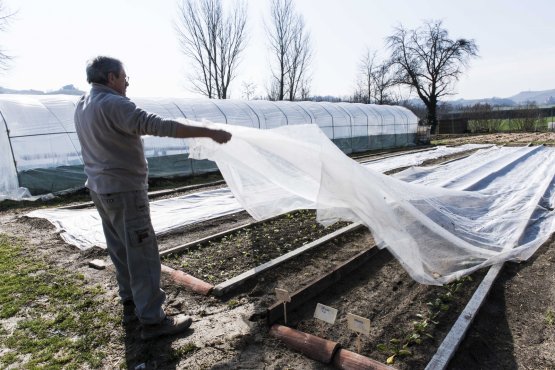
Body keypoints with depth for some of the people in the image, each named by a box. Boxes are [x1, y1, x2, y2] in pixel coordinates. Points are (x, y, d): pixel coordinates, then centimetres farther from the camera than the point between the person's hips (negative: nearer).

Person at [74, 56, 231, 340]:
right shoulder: (113, 104, -19)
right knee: (142, 253, -4)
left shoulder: (82, 106, 11)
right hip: (124, 190, -10)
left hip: (101, 188, 10)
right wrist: (209, 132, -29)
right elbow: (159, 126, -29)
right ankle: (152, 320, 4)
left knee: (121, 250, 18)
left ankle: (131, 304, 31)